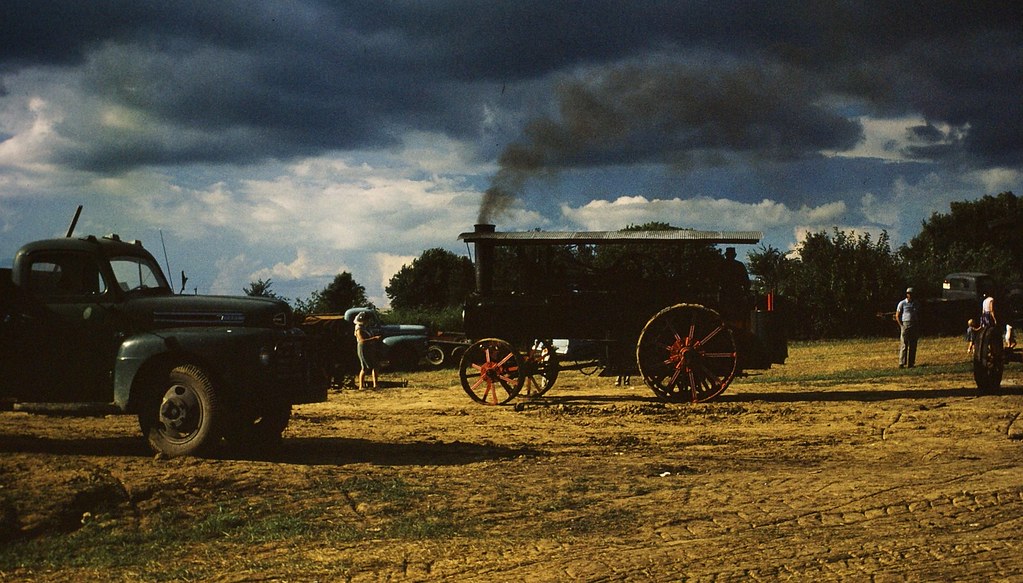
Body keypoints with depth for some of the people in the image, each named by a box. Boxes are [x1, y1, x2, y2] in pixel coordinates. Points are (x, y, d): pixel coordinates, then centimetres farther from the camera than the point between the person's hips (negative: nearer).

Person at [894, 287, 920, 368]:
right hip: (905, 325, -4)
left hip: (915, 326, 4)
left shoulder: (916, 304, 13)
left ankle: (911, 363, 7)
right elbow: (897, 316, 1)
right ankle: (902, 363, -10)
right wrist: (902, 326, -8)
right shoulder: (902, 303, 1)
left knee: (913, 346, 3)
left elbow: (918, 316, 18)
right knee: (904, 345, -9)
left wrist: (918, 328, 9)